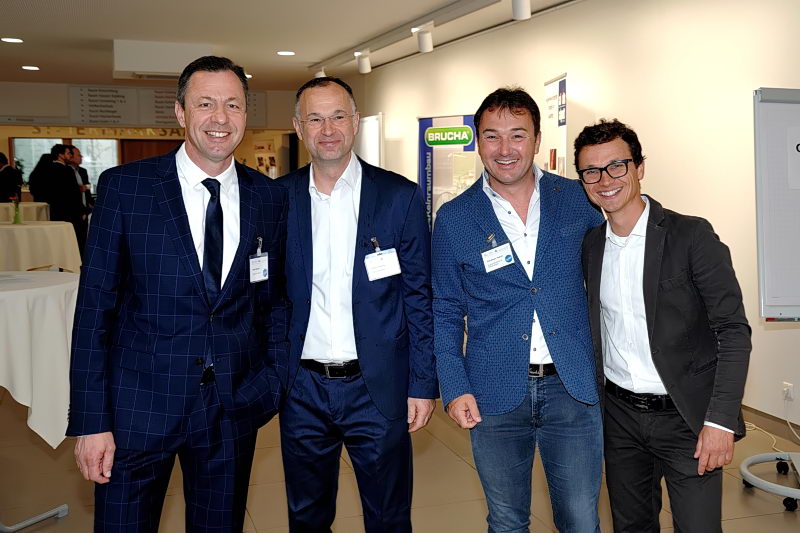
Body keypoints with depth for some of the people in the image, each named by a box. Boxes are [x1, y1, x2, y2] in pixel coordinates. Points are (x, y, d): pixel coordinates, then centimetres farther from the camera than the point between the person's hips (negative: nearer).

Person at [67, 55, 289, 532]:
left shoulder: (271, 198, 1)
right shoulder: (124, 187, -6)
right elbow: (95, 306, -6)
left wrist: (276, 379, 2)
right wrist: (91, 421, -9)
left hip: (234, 407, 2)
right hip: (139, 404, -2)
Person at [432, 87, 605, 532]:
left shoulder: (578, 199, 1)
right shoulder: (454, 219, -1)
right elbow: (446, 312, 3)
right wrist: (454, 388, -6)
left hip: (572, 387, 1)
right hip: (495, 393, 0)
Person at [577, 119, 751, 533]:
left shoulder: (691, 236, -12)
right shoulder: (590, 245, 4)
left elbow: (733, 330, -13)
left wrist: (720, 420, -19)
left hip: (687, 417, -4)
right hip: (620, 416, 5)